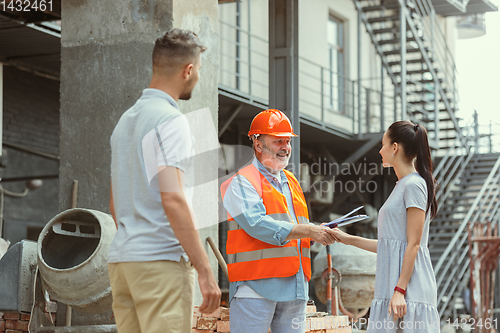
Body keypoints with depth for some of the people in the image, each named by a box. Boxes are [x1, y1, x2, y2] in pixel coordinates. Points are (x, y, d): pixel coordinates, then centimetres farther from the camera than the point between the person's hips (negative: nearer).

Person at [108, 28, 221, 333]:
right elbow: (172, 200, -19)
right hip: (161, 261, -9)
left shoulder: (125, 121, 18)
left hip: (121, 260, 9)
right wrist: (204, 269, -19)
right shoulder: (171, 120, -9)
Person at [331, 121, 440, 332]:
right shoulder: (402, 186, 22)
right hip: (391, 287, 9)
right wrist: (348, 239, 24)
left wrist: (400, 290, -18)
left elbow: (413, 244, -13)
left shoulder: (414, 185, -7)